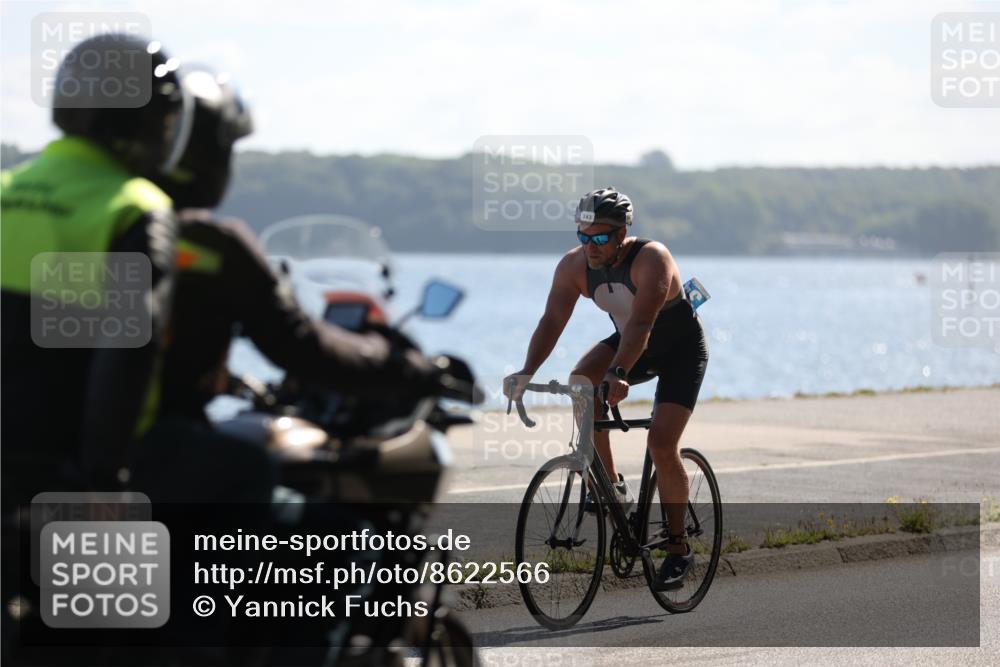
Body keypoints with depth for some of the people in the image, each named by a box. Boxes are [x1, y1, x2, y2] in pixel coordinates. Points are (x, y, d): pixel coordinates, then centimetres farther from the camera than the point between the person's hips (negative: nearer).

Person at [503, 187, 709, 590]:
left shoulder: (651, 260, -32)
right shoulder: (574, 265, -16)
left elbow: (641, 324, -44)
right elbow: (552, 321, -22)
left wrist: (619, 374, -59)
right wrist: (526, 373, -38)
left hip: (681, 349, -5)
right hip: (629, 343, 5)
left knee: (662, 446, -18)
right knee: (581, 382, -26)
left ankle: (679, 547, -2)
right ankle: (611, 486, -14)